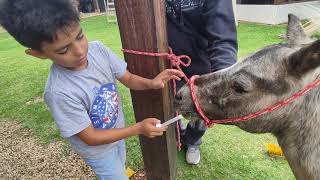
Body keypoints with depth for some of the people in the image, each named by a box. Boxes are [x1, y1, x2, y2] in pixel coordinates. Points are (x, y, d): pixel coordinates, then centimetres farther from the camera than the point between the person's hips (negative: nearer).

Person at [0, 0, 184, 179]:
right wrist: (138, 128, -29)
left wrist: (151, 83, -30)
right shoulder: (59, 92, -35)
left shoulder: (98, 49, -21)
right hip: (98, 150, -5)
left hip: (118, 131, 5)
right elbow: (91, 137, -25)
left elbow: (128, 78, -9)